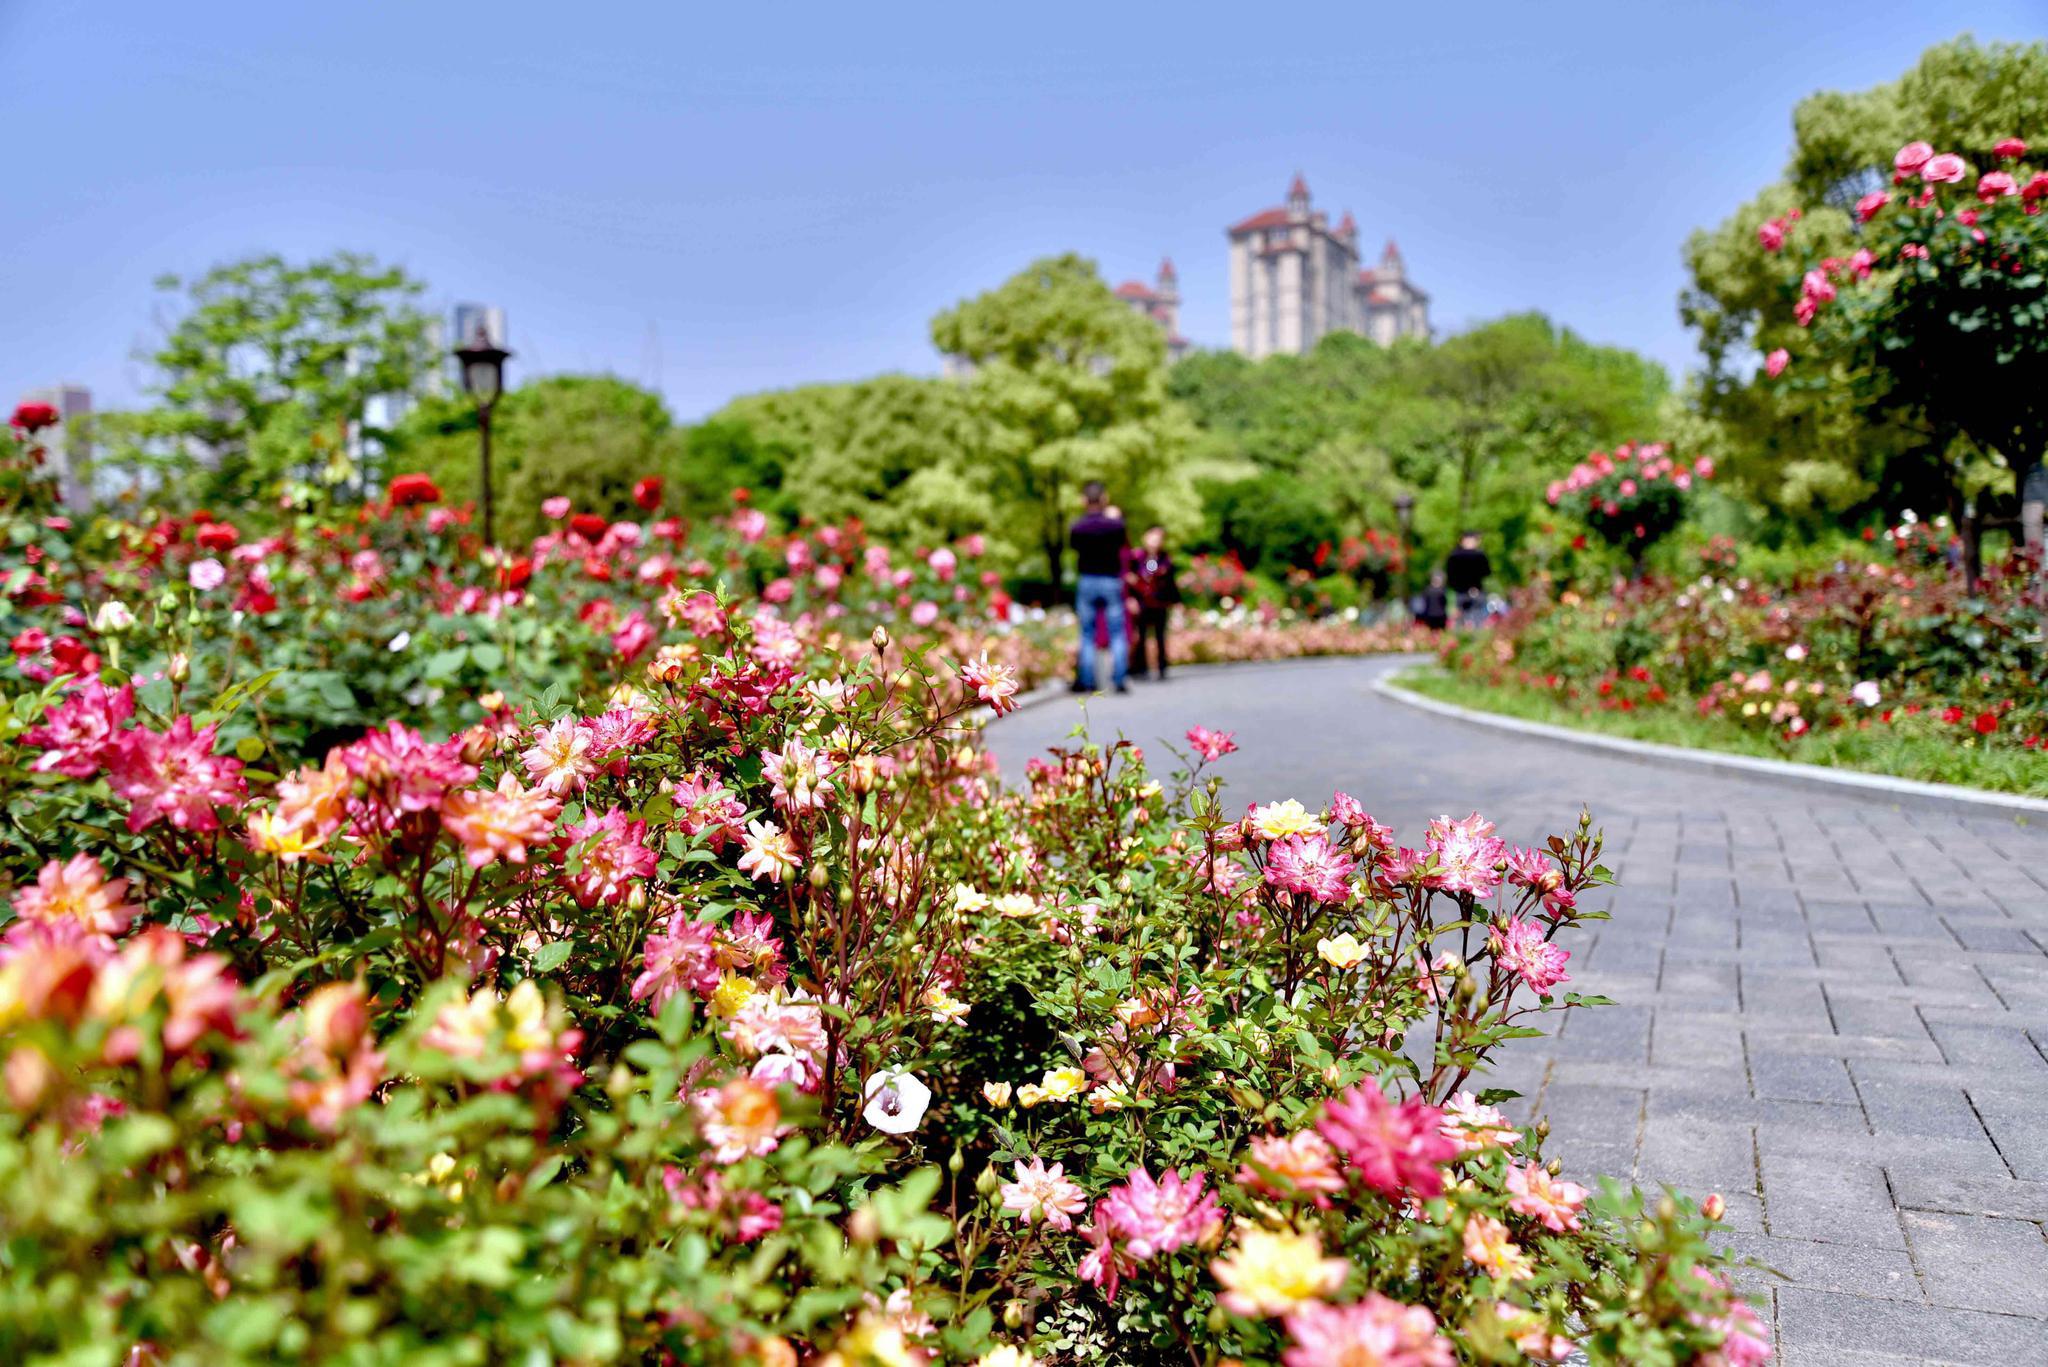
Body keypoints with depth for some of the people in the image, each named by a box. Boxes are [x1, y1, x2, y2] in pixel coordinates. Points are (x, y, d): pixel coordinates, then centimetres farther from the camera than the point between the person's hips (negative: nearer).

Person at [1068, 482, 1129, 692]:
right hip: (1111, 581, -1)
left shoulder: (1076, 527, -7)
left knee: (1087, 635, 8)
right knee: (1117, 633, 5)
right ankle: (1119, 680, 1)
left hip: (1086, 582, 1)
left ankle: (1087, 682, 5)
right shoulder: (1115, 524, -9)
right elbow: (1126, 543, 9)